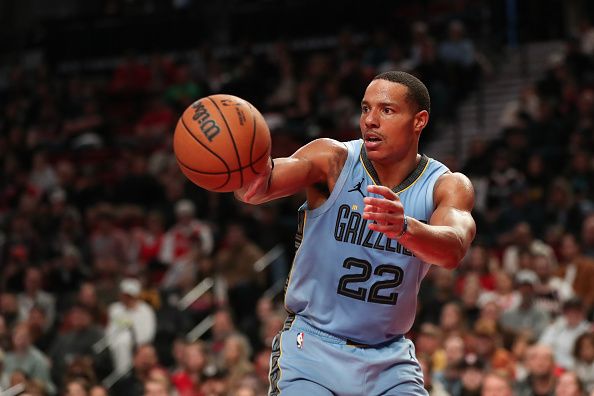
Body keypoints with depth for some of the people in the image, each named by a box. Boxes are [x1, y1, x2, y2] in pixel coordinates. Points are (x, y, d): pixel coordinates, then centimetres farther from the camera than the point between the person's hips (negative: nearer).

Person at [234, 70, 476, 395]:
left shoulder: (447, 187, -5)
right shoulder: (333, 160, -9)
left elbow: (453, 250, -26)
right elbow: (263, 185, -28)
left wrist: (404, 227, -48)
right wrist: (253, 177, -52)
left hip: (389, 359, 3)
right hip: (312, 350, -2)